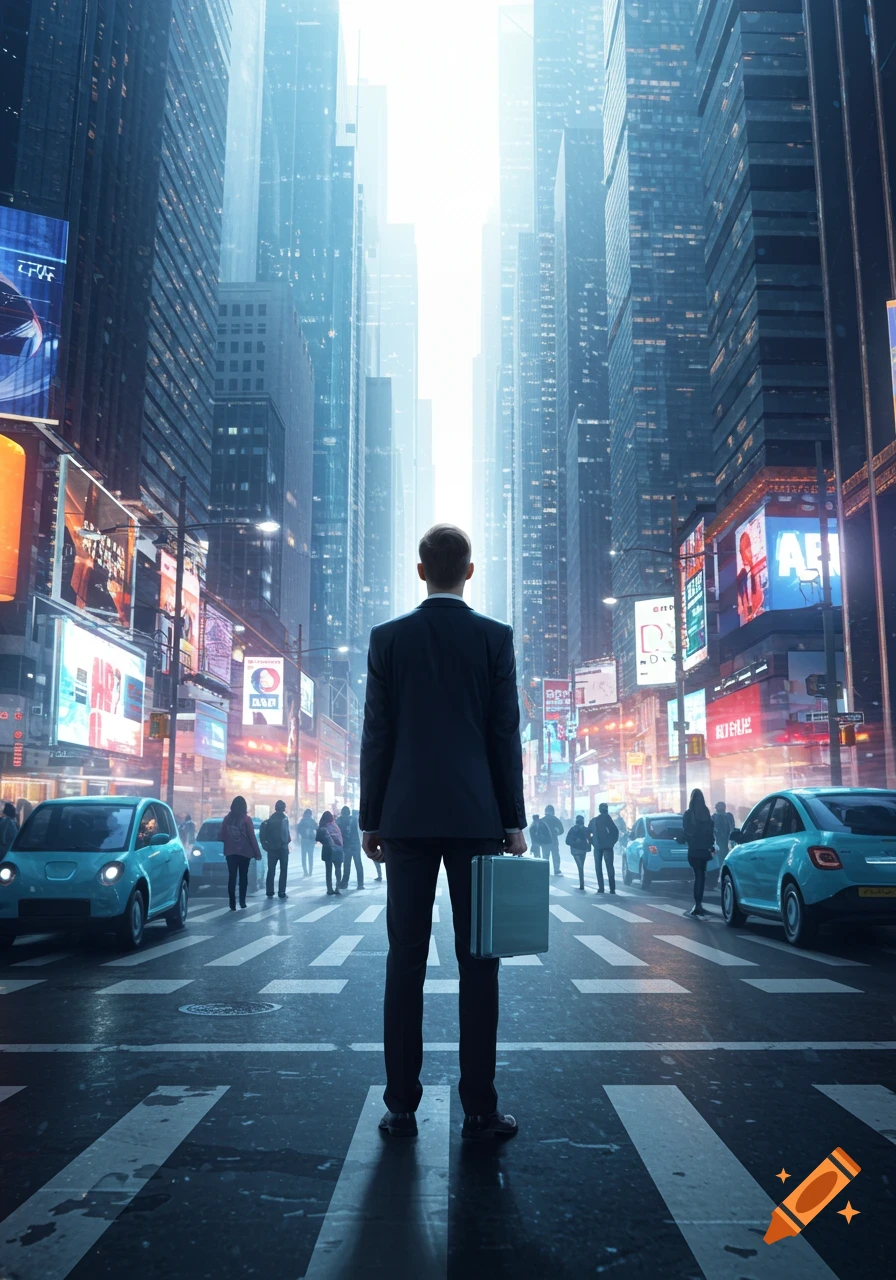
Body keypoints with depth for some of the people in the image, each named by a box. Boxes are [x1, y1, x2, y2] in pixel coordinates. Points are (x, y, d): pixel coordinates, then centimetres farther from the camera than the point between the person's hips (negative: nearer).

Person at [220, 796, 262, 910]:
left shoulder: (227, 819, 0)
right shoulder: (246, 819, -9)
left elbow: (222, 836, 5)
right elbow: (252, 837, -9)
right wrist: (257, 852, -4)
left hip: (230, 852, 2)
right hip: (244, 852, -2)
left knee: (232, 877, 3)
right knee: (243, 876, 9)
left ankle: (232, 904, -4)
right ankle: (242, 902, 9)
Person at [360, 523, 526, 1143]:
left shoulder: (388, 638, 3)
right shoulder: (495, 637, 0)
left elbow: (377, 736, 2)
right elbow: (506, 735, -1)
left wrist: (371, 820, 8)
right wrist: (514, 822, 4)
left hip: (407, 818, 1)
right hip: (475, 818, -1)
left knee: (406, 962, 6)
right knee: (477, 962, 4)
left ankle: (402, 1106, 12)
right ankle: (480, 1109, 9)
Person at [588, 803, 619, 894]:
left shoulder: (593, 820, 8)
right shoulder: (607, 818, -2)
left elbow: (588, 833, 9)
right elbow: (615, 831, -7)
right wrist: (613, 842, 4)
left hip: (597, 846, 2)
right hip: (608, 846, -2)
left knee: (598, 867, 8)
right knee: (610, 866, 0)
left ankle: (601, 887, 1)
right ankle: (612, 888, -8)